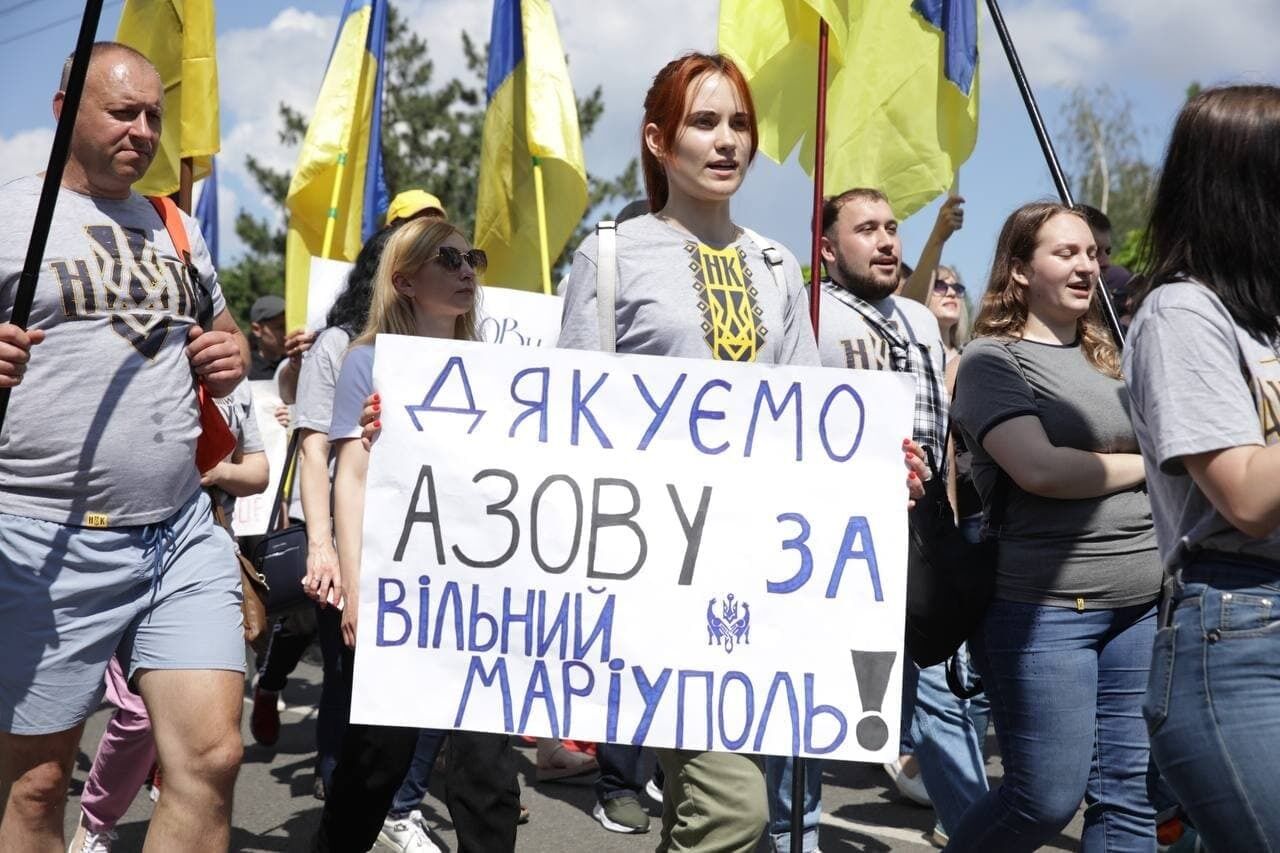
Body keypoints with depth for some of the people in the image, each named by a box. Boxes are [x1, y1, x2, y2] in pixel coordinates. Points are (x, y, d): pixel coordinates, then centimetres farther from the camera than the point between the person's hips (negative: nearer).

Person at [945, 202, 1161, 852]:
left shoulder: (1105, 356, 17)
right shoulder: (993, 358, -4)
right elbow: (1040, 469, -17)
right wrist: (1148, 466, -5)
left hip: (1139, 605, 7)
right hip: (1043, 608, -6)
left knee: (1130, 798, 7)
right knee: (1047, 799, -3)